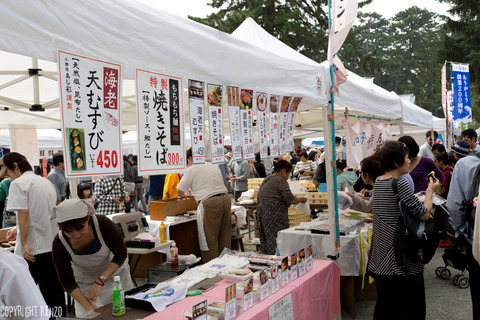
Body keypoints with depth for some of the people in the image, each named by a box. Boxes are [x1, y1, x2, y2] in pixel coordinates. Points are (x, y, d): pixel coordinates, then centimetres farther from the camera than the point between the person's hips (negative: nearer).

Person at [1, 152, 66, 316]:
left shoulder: (18, 183, -8)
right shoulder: (47, 182, 14)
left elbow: (24, 214, -19)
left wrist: (24, 244, -17)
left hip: (33, 249, -7)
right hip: (54, 246, 7)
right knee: (54, 290, 13)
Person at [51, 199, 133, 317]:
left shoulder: (103, 224, -31)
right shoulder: (59, 243, -24)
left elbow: (121, 254, -21)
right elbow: (67, 281, -17)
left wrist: (101, 280, -31)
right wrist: (88, 306, -27)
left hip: (114, 273, 0)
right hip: (85, 283, 1)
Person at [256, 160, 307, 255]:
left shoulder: (266, 180, 19)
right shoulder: (280, 181, -9)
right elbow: (290, 200, -14)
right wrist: (301, 199, 5)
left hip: (261, 213, 9)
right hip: (274, 214, -9)